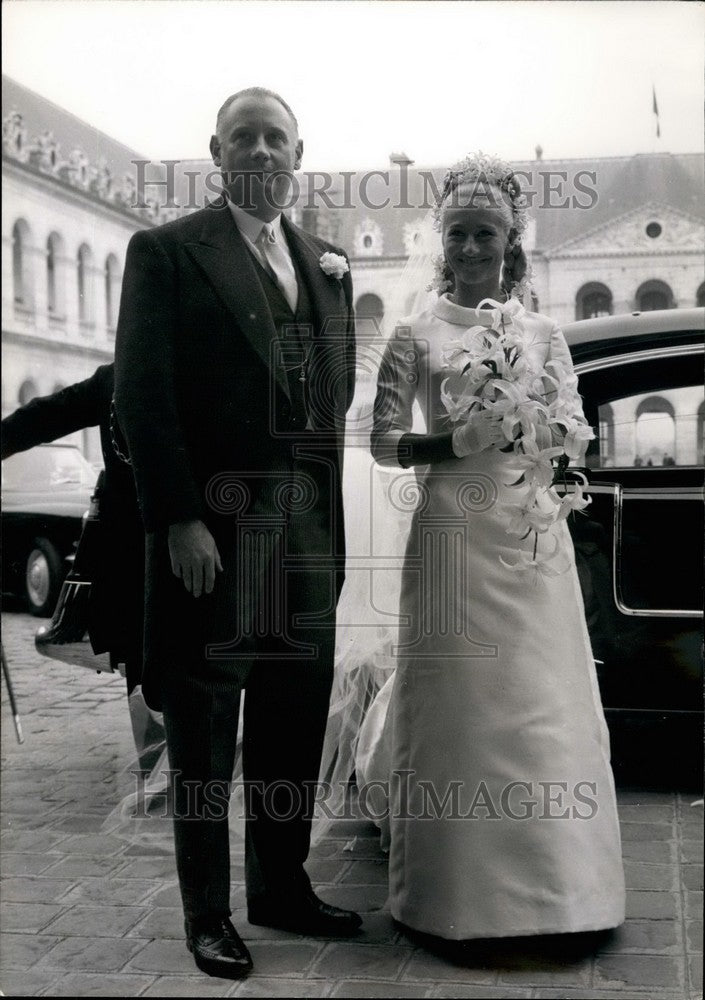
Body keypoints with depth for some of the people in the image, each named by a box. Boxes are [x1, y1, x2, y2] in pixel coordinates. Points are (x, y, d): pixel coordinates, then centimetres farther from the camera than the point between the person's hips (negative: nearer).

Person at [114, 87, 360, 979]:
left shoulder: (327, 264, 14)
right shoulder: (167, 252, -3)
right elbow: (142, 394, -9)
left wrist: (324, 499, 7)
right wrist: (179, 520, -16)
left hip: (309, 526, 6)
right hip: (212, 524, -5)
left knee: (295, 716, 13)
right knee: (204, 723, 6)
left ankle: (282, 886, 29)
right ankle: (207, 913, 18)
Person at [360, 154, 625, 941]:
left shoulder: (542, 333, 10)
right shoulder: (416, 335, 3)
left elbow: (575, 431, 8)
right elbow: (383, 442, 1)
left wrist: (524, 430, -12)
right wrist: (452, 444, -15)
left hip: (532, 533, 3)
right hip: (452, 533, -2)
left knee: (542, 696, 4)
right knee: (454, 699, 0)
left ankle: (546, 879, 22)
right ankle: (457, 885, 15)